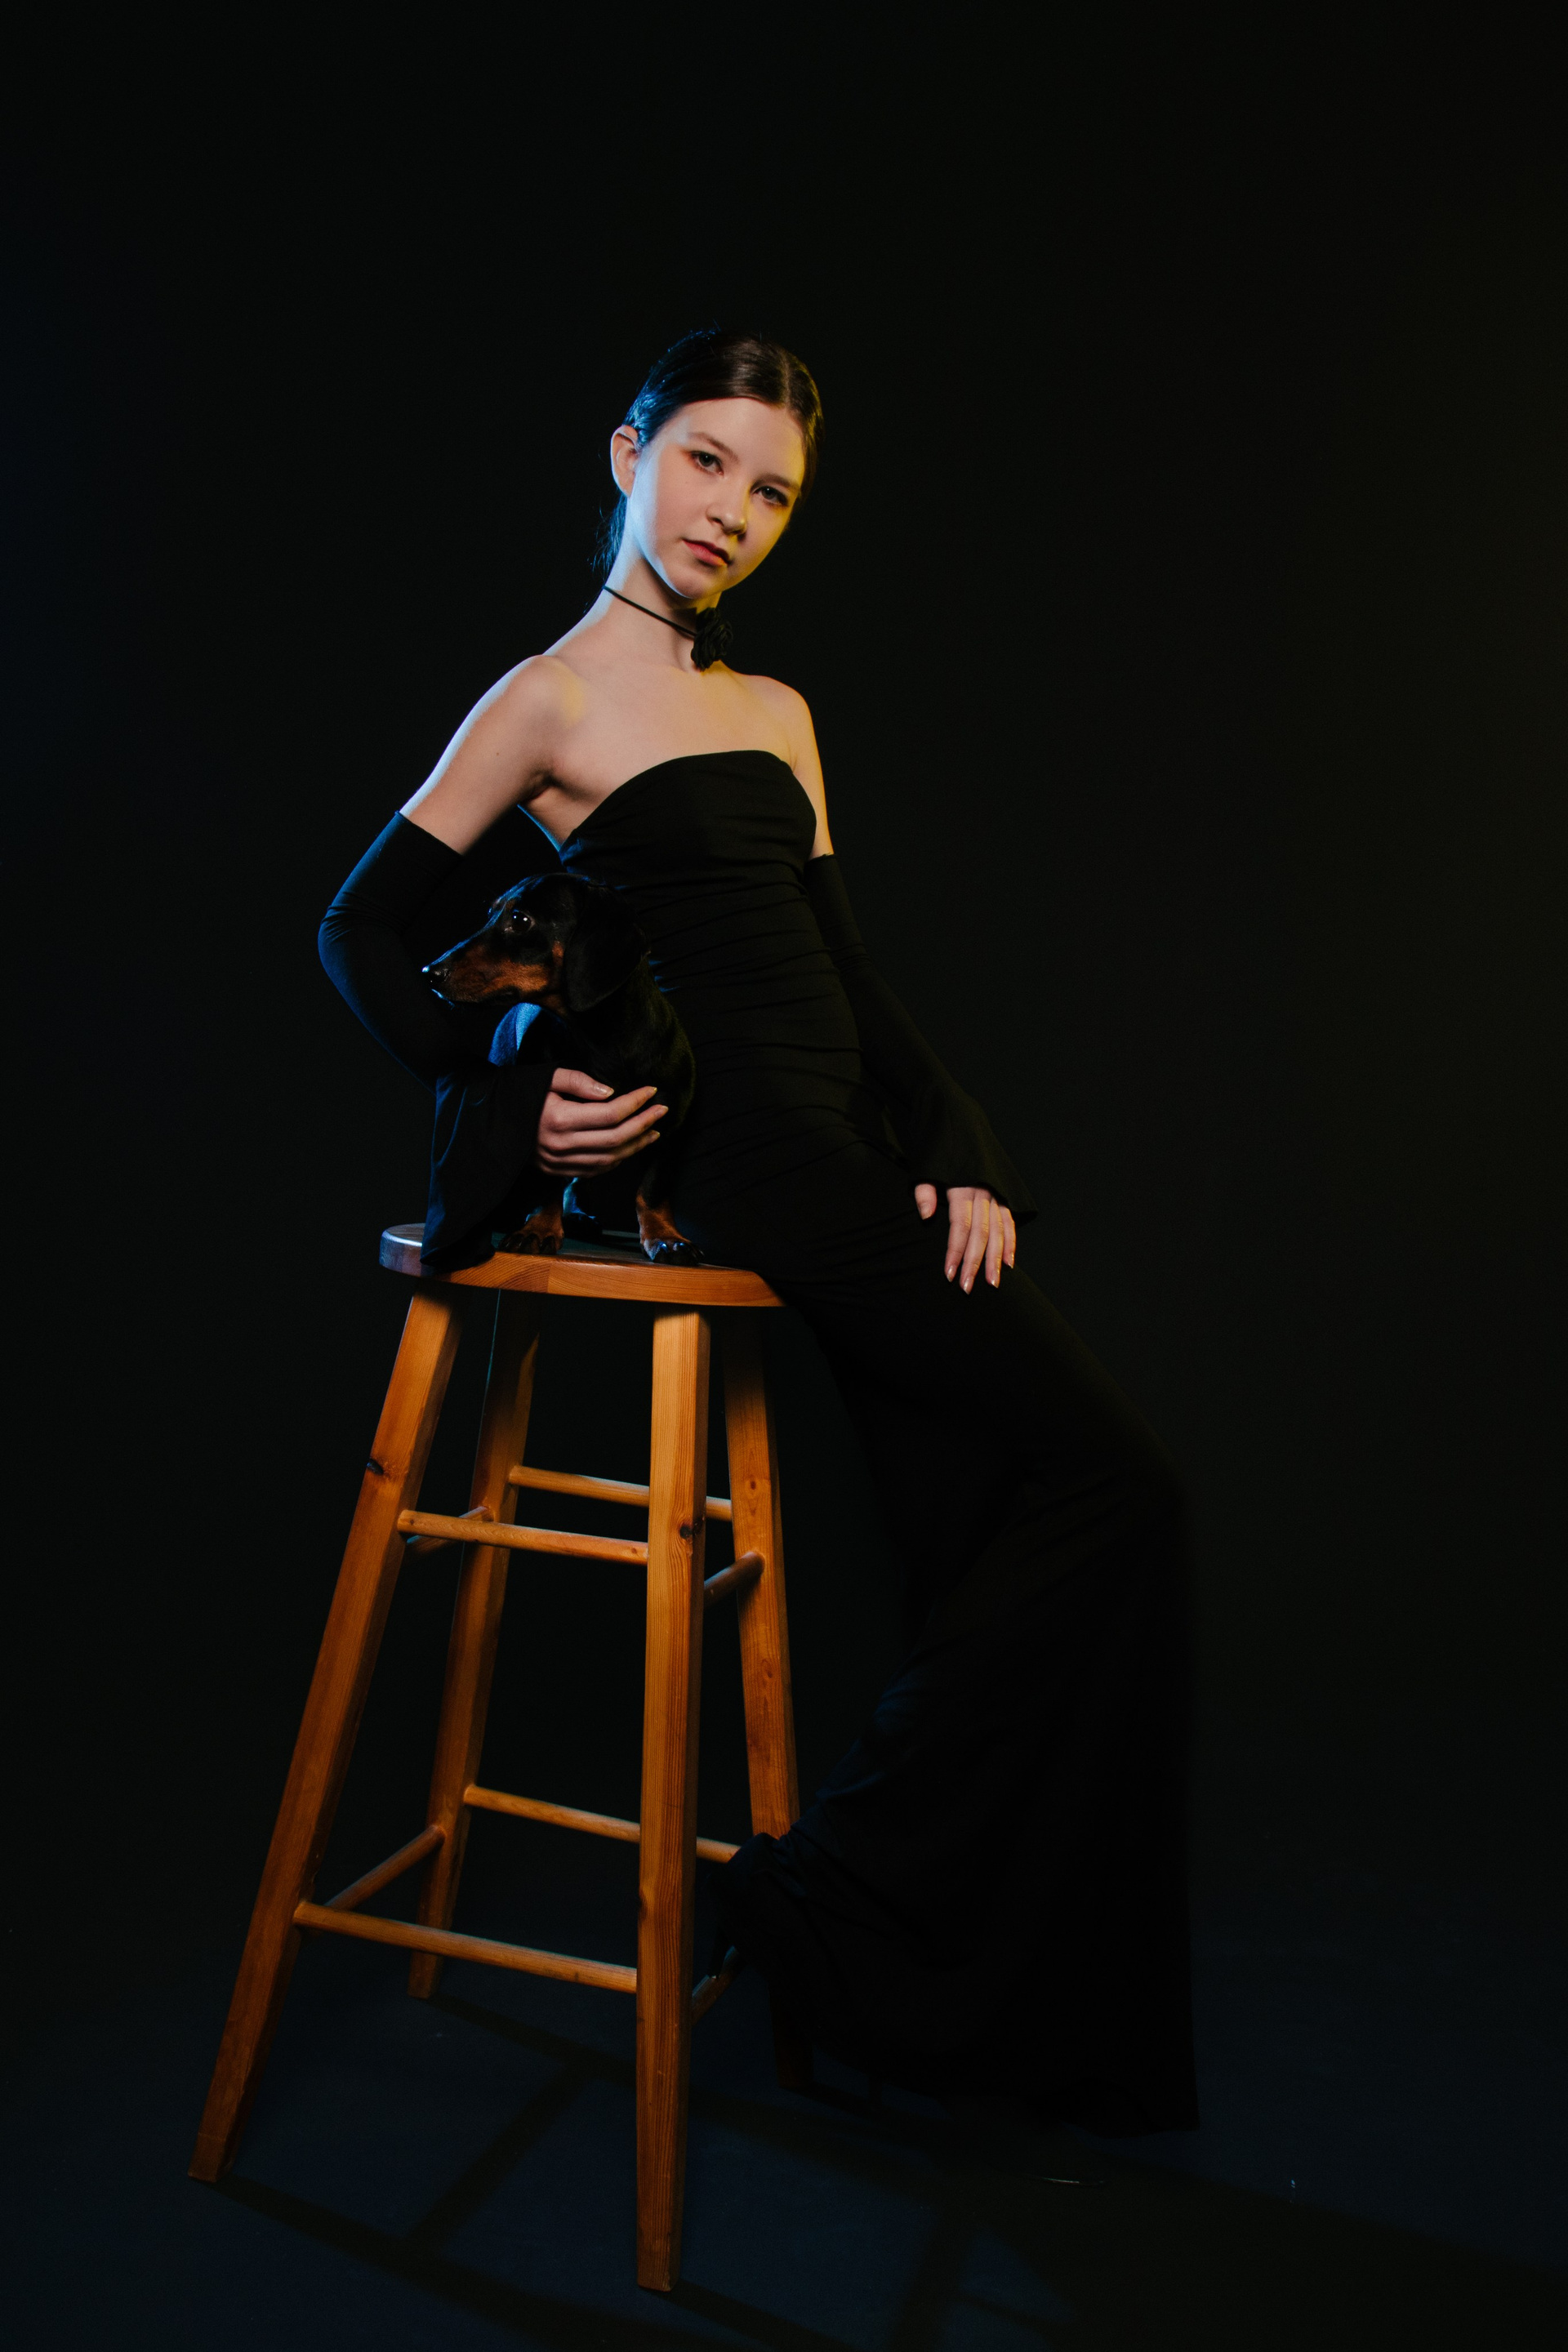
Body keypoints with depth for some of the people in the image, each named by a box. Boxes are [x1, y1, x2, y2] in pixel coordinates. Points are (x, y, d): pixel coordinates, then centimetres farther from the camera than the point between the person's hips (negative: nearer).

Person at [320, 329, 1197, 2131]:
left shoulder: (776, 711, 21)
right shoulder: (546, 701, 2)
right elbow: (362, 930, 2)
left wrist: (963, 1158, 5)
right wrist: (503, 1100, -13)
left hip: (846, 1157, 7)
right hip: (734, 1156, -7)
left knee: (992, 1545, 0)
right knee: (1107, 1485, -13)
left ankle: (1032, 2015, 15)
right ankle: (833, 1902, 0)